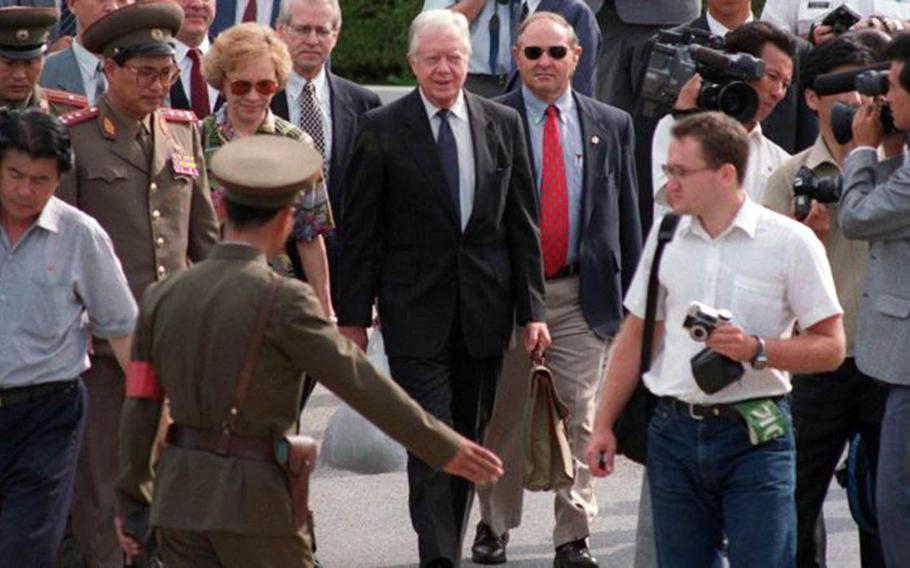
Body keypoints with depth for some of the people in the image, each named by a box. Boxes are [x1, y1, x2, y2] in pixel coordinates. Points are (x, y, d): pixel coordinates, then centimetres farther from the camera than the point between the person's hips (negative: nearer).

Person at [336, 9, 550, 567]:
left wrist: (533, 308, 2)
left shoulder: (503, 124, 5)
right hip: (415, 308, -3)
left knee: (469, 438, 11)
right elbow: (360, 232, -2)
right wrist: (353, 315, -4)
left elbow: (523, 224, 7)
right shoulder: (382, 129, -3)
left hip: (484, 307, 3)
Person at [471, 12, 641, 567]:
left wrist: (632, 294, 6)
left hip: (581, 293, 1)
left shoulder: (611, 125, 8)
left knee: (579, 418, -1)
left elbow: (627, 216, 10)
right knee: (503, 417, 8)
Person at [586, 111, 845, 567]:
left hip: (755, 433, -4)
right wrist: (603, 425, 14)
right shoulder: (666, 237, 8)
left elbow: (830, 347, -4)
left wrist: (756, 350, -18)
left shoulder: (790, 242, -5)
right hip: (675, 431, 4)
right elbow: (635, 335, 16)